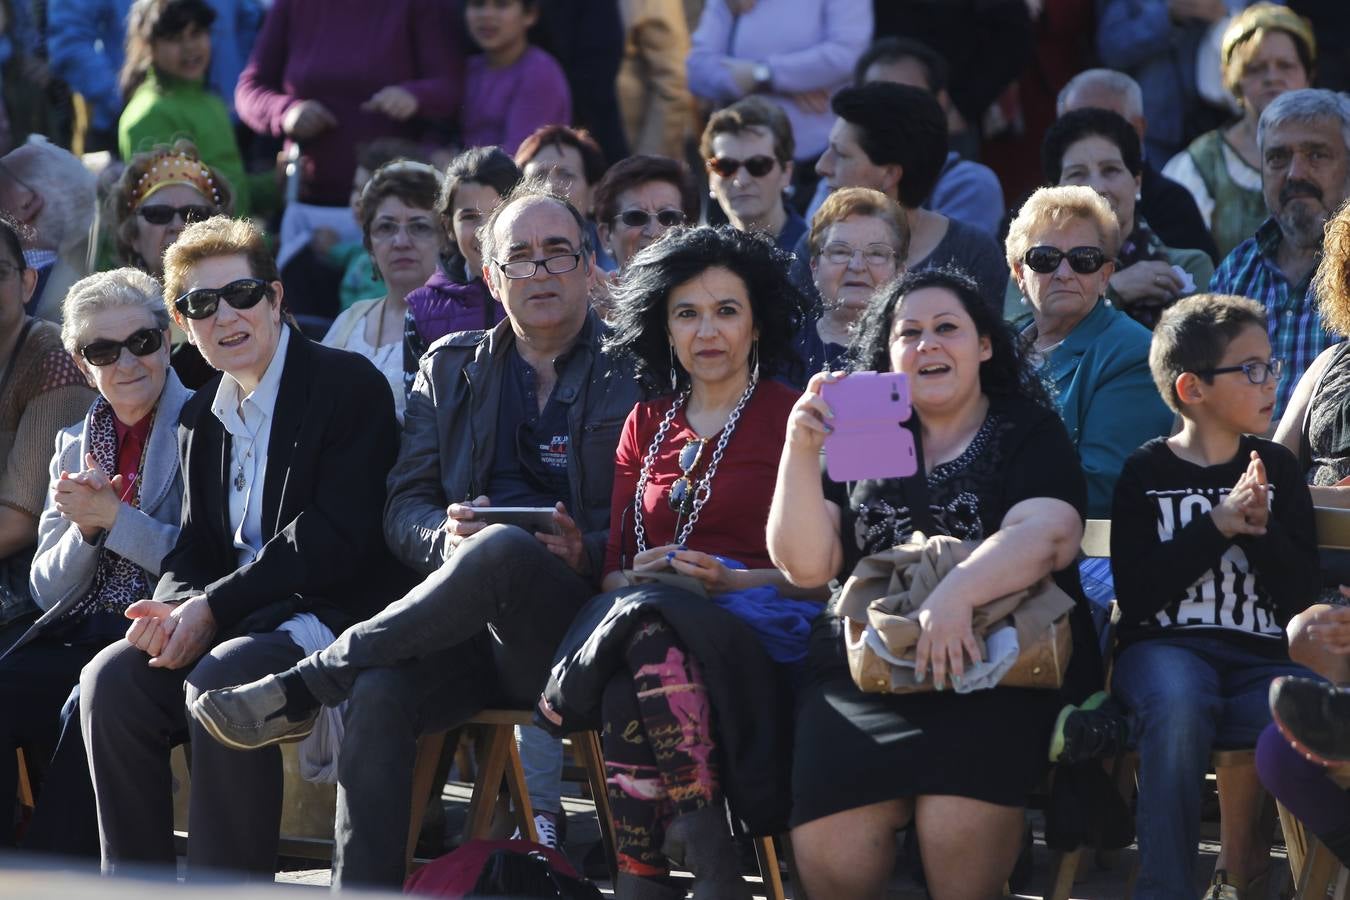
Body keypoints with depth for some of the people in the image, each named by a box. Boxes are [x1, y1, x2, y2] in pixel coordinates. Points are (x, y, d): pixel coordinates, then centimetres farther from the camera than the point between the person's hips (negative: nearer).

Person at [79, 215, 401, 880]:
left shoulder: (349, 384, -5)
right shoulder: (201, 418, 19)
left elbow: (337, 537, -14)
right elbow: (197, 545, 16)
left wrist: (214, 608, -17)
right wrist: (176, 607, -10)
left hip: (330, 615, -7)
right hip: (221, 626, 7)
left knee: (219, 679, -34)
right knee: (111, 679, -18)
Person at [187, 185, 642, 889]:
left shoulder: (638, 371, 10)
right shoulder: (451, 368, 22)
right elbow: (404, 506, 13)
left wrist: (587, 552, -17)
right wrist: (445, 538, -11)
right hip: (467, 636, 3)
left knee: (506, 550, -36)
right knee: (378, 692, -32)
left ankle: (300, 691, -25)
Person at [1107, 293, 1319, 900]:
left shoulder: (1277, 468, 13)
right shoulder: (1148, 472, 5)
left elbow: (1301, 595, 7)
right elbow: (1134, 594, -6)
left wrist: (1261, 531, -10)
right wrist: (1216, 527, -11)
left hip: (1258, 653, 3)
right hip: (1164, 645, -3)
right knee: (1177, 704, -39)